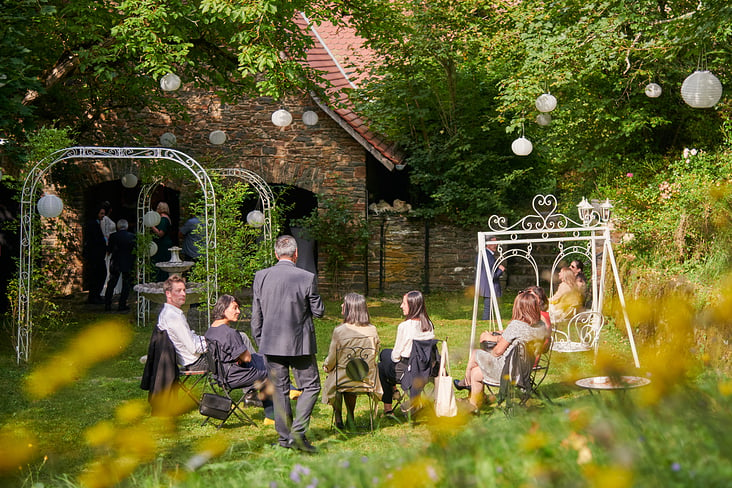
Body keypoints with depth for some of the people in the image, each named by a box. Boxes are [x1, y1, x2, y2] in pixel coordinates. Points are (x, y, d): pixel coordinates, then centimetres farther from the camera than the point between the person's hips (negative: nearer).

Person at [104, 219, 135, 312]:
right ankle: (122, 305, 3)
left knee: (111, 284, 11)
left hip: (115, 263, 0)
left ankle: (107, 305, 10)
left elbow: (108, 250, -4)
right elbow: (135, 249, 0)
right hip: (128, 263, 0)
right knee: (126, 284, 8)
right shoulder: (132, 236, -5)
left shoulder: (113, 236, -7)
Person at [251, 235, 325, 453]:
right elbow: (319, 311, -5)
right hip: (300, 344, -3)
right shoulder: (307, 278, -12)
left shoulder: (260, 277, -3)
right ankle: (297, 433, -5)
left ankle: (284, 436, 16)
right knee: (311, 386, 7)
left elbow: (256, 315, 2)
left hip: (272, 344, 3)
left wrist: (259, 341, 13)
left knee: (279, 390, 12)